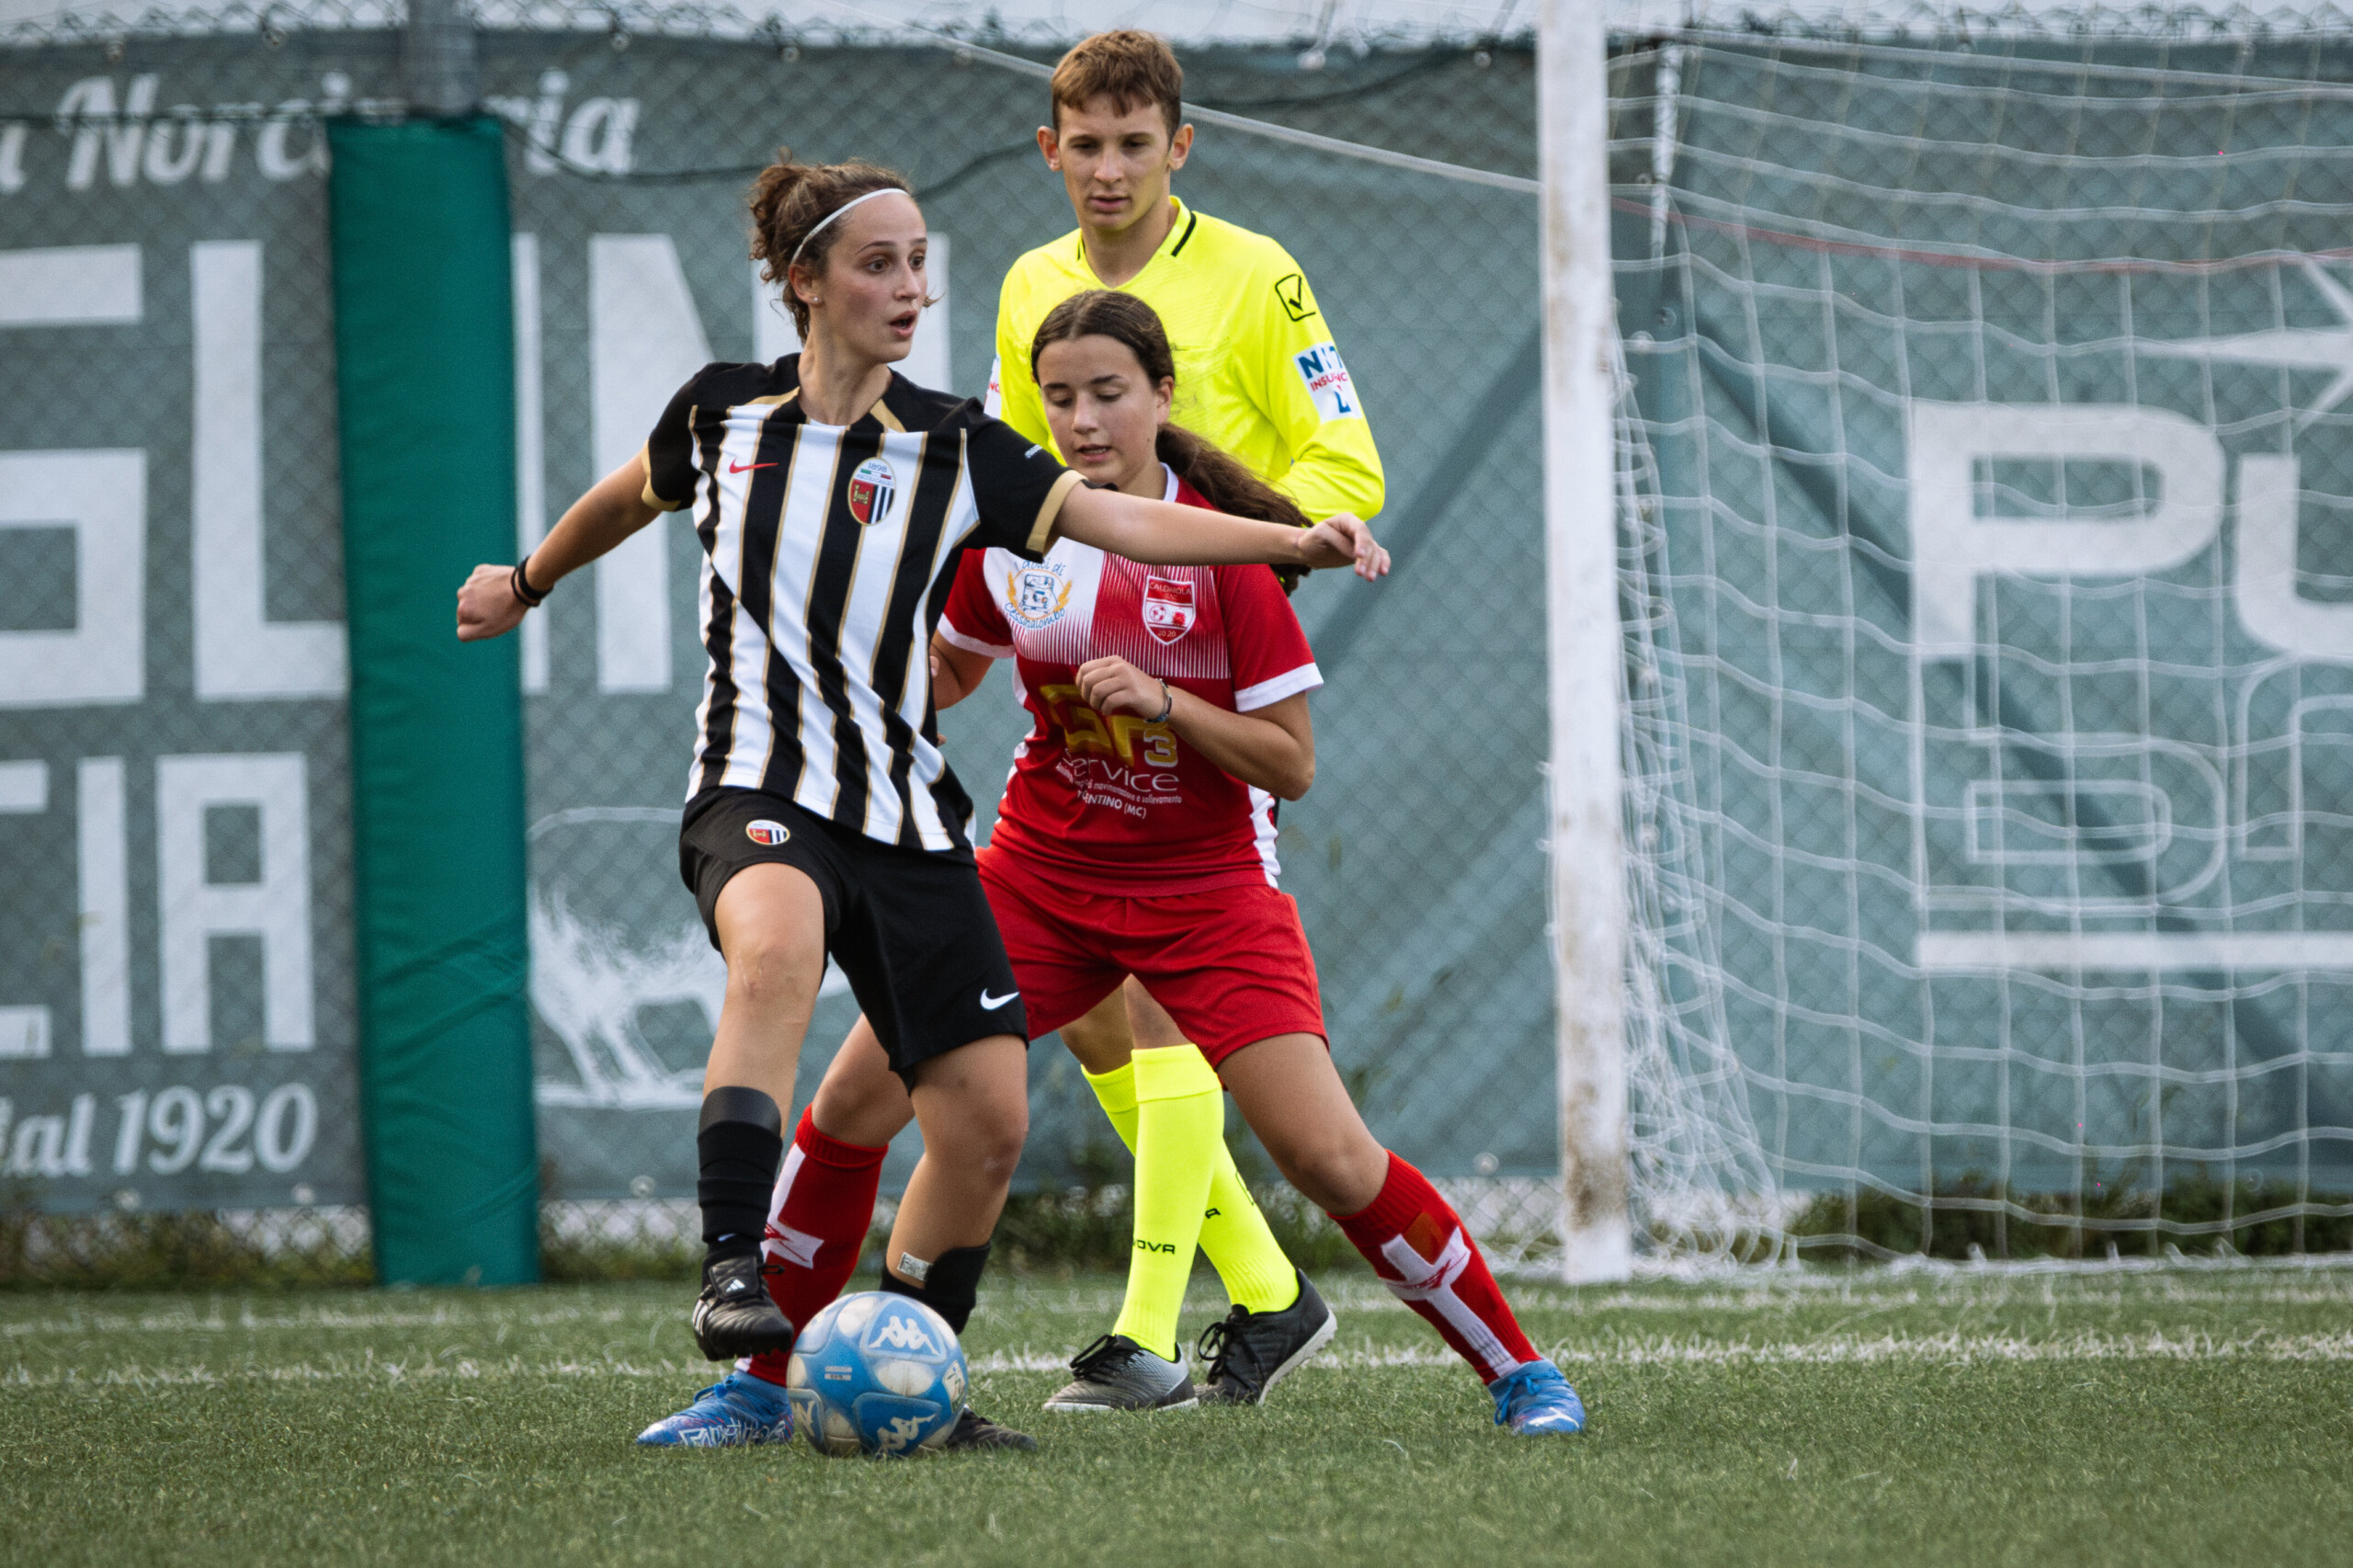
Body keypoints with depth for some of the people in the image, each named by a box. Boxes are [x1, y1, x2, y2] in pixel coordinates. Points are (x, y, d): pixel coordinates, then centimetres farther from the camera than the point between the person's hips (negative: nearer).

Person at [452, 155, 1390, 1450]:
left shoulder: (952, 450, 3)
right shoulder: (720, 415, 4)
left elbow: (1121, 519, -7)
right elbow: (630, 498, 26)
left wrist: (1295, 542, -20)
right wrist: (527, 581, 41)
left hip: (906, 814, 3)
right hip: (760, 792, -3)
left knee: (987, 1120, -5)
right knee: (775, 951, -39)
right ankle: (731, 1276, -43)